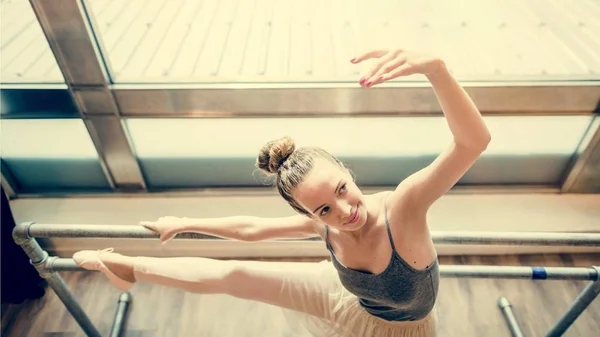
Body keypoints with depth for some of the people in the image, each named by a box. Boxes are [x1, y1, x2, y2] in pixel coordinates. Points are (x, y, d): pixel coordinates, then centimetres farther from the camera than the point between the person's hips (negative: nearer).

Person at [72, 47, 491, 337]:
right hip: (346, 298, 3)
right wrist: (186, 223, 1)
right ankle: (129, 267, 25)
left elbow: (474, 141, -56)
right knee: (235, 275, 2)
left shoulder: (402, 206, -40)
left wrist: (434, 66, -74)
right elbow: (250, 228, -10)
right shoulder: (322, 223, -26)